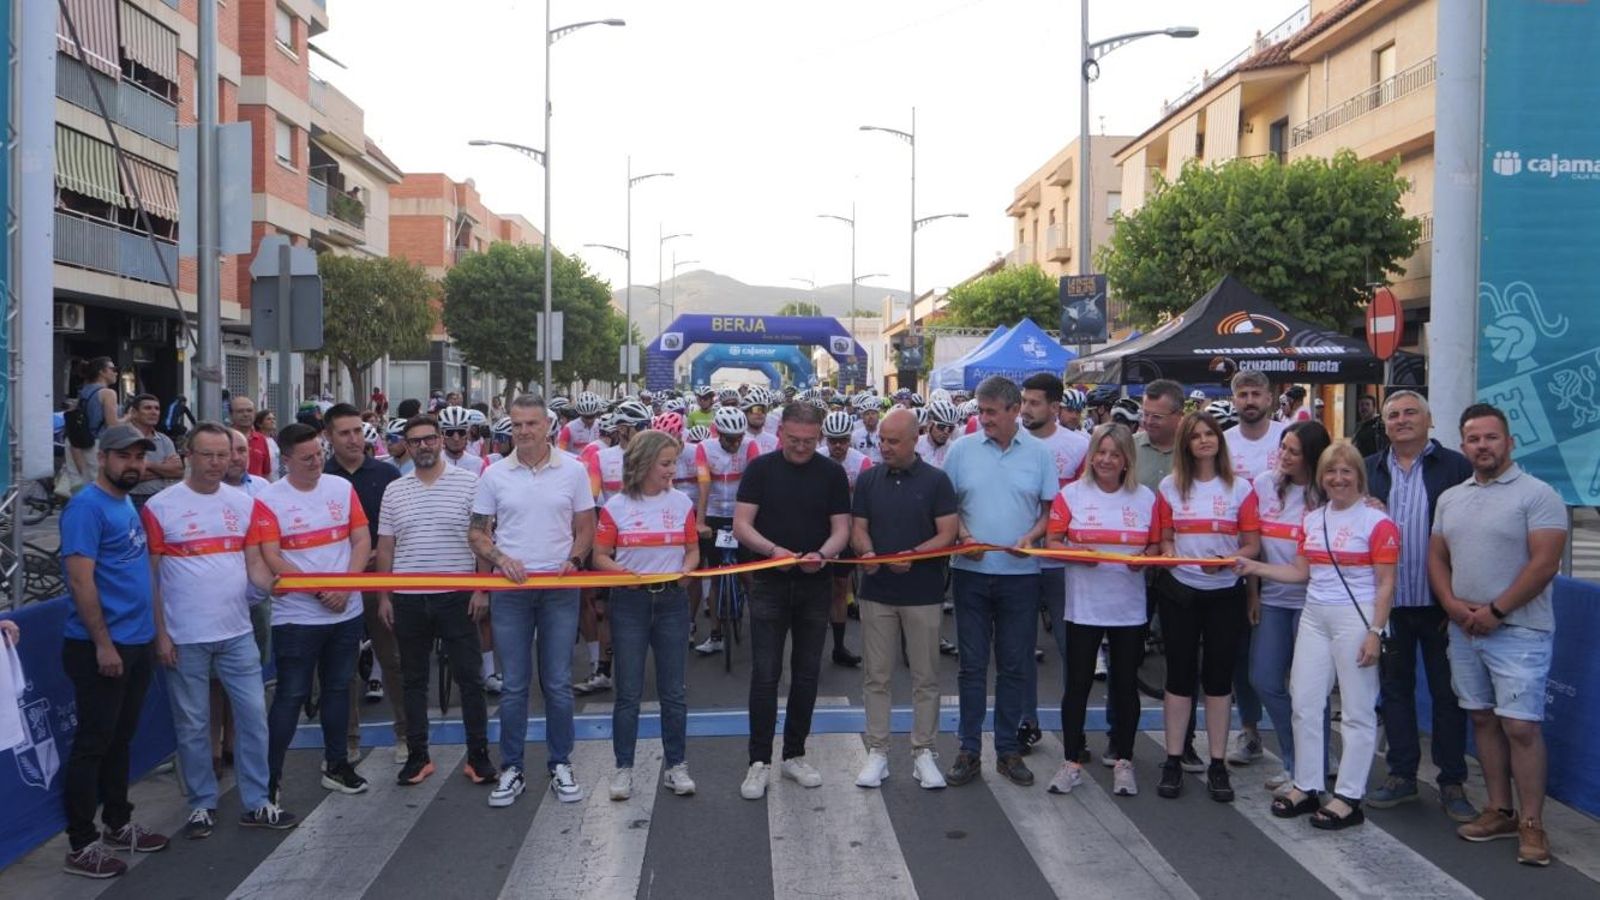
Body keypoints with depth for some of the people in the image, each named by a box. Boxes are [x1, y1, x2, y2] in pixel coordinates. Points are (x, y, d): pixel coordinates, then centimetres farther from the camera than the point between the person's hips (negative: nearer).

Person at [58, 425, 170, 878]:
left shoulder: (128, 504, 13)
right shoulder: (86, 506, -14)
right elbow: (80, 580, -20)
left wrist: (152, 628, 15)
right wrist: (103, 644, -20)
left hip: (136, 644, 8)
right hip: (100, 649, -8)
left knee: (120, 740, 18)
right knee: (92, 745, 0)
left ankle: (118, 824, 30)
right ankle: (81, 845, 10)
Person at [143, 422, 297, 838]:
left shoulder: (244, 503, 5)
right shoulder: (160, 507, -6)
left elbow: (254, 563, 5)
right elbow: (150, 576, -4)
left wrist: (274, 584, -17)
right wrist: (160, 633, -8)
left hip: (237, 632, 4)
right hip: (185, 637, -3)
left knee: (253, 715, 7)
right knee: (192, 725, 8)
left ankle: (257, 803, 18)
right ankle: (202, 804, 23)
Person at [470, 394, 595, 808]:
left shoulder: (573, 470, 1)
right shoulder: (494, 475, 2)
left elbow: (586, 527, 6)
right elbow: (476, 532, 6)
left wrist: (573, 561, -11)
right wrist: (500, 558, -12)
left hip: (559, 589, 0)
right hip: (510, 590, 1)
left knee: (558, 684, 5)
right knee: (514, 686, 7)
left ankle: (561, 766, 18)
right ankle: (511, 770, 17)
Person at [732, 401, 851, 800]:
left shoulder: (832, 473, 2)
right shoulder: (760, 468, -1)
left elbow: (842, 527, 0)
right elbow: (741, 524, -5)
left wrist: (823, 554, -20)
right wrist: (773, 549, -23)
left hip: (815, 586, 2)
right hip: (769, 585, -2)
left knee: (806, 674, 9)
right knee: (765, 675, -3)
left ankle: (795, 755, 21)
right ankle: (759, 761, 4)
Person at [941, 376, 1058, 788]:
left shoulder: (1039, 453, 1)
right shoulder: (962, 449, 1)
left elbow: (1051, 508, 5)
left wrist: (1031, 536, -13)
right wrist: (962, 536, -12)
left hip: (1020, 573, 0)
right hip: (971, 572, 0)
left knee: (1016, 665, 8)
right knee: (972, 664, 6)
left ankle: (1008, 750, 20)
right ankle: (969, 751, 15)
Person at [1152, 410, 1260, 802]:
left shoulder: (1240, 488, 1)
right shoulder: (1170, 487, 4)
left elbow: (1252, 545, -2)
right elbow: (1163, 538, 7)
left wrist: (1227, 560, -21)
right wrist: (1166, 550, -16)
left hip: (1225, 593, 0)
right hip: (1179, 591, 0)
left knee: (1219, 677, 5)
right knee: (1180, 674, 5)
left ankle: (1217, 765, 14)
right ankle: (1173, 762, 13)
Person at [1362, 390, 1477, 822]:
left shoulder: (1456, 467, -5)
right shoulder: (1369, 470, 6)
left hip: (1440, 604, -3)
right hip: (1387, 603, 3)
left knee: (1447, 692, 7)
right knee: (1394, 688, 12)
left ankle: (1452, 783, 18)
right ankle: (1401, 775, 24)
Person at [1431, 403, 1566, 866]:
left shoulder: (1537, 495, -8)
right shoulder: (1450, 498, 11)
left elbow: (1544, 563, -14)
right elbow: (1436, 557, 13)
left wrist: (1495, 610, -15)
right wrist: (1454, 605, -4)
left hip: (1518, 630, -6)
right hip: (1463, 630, 6)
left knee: (1520, 725, -7)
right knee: (1482, 719, 11)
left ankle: (1531, 824, 3)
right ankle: (1500, 810, 20)